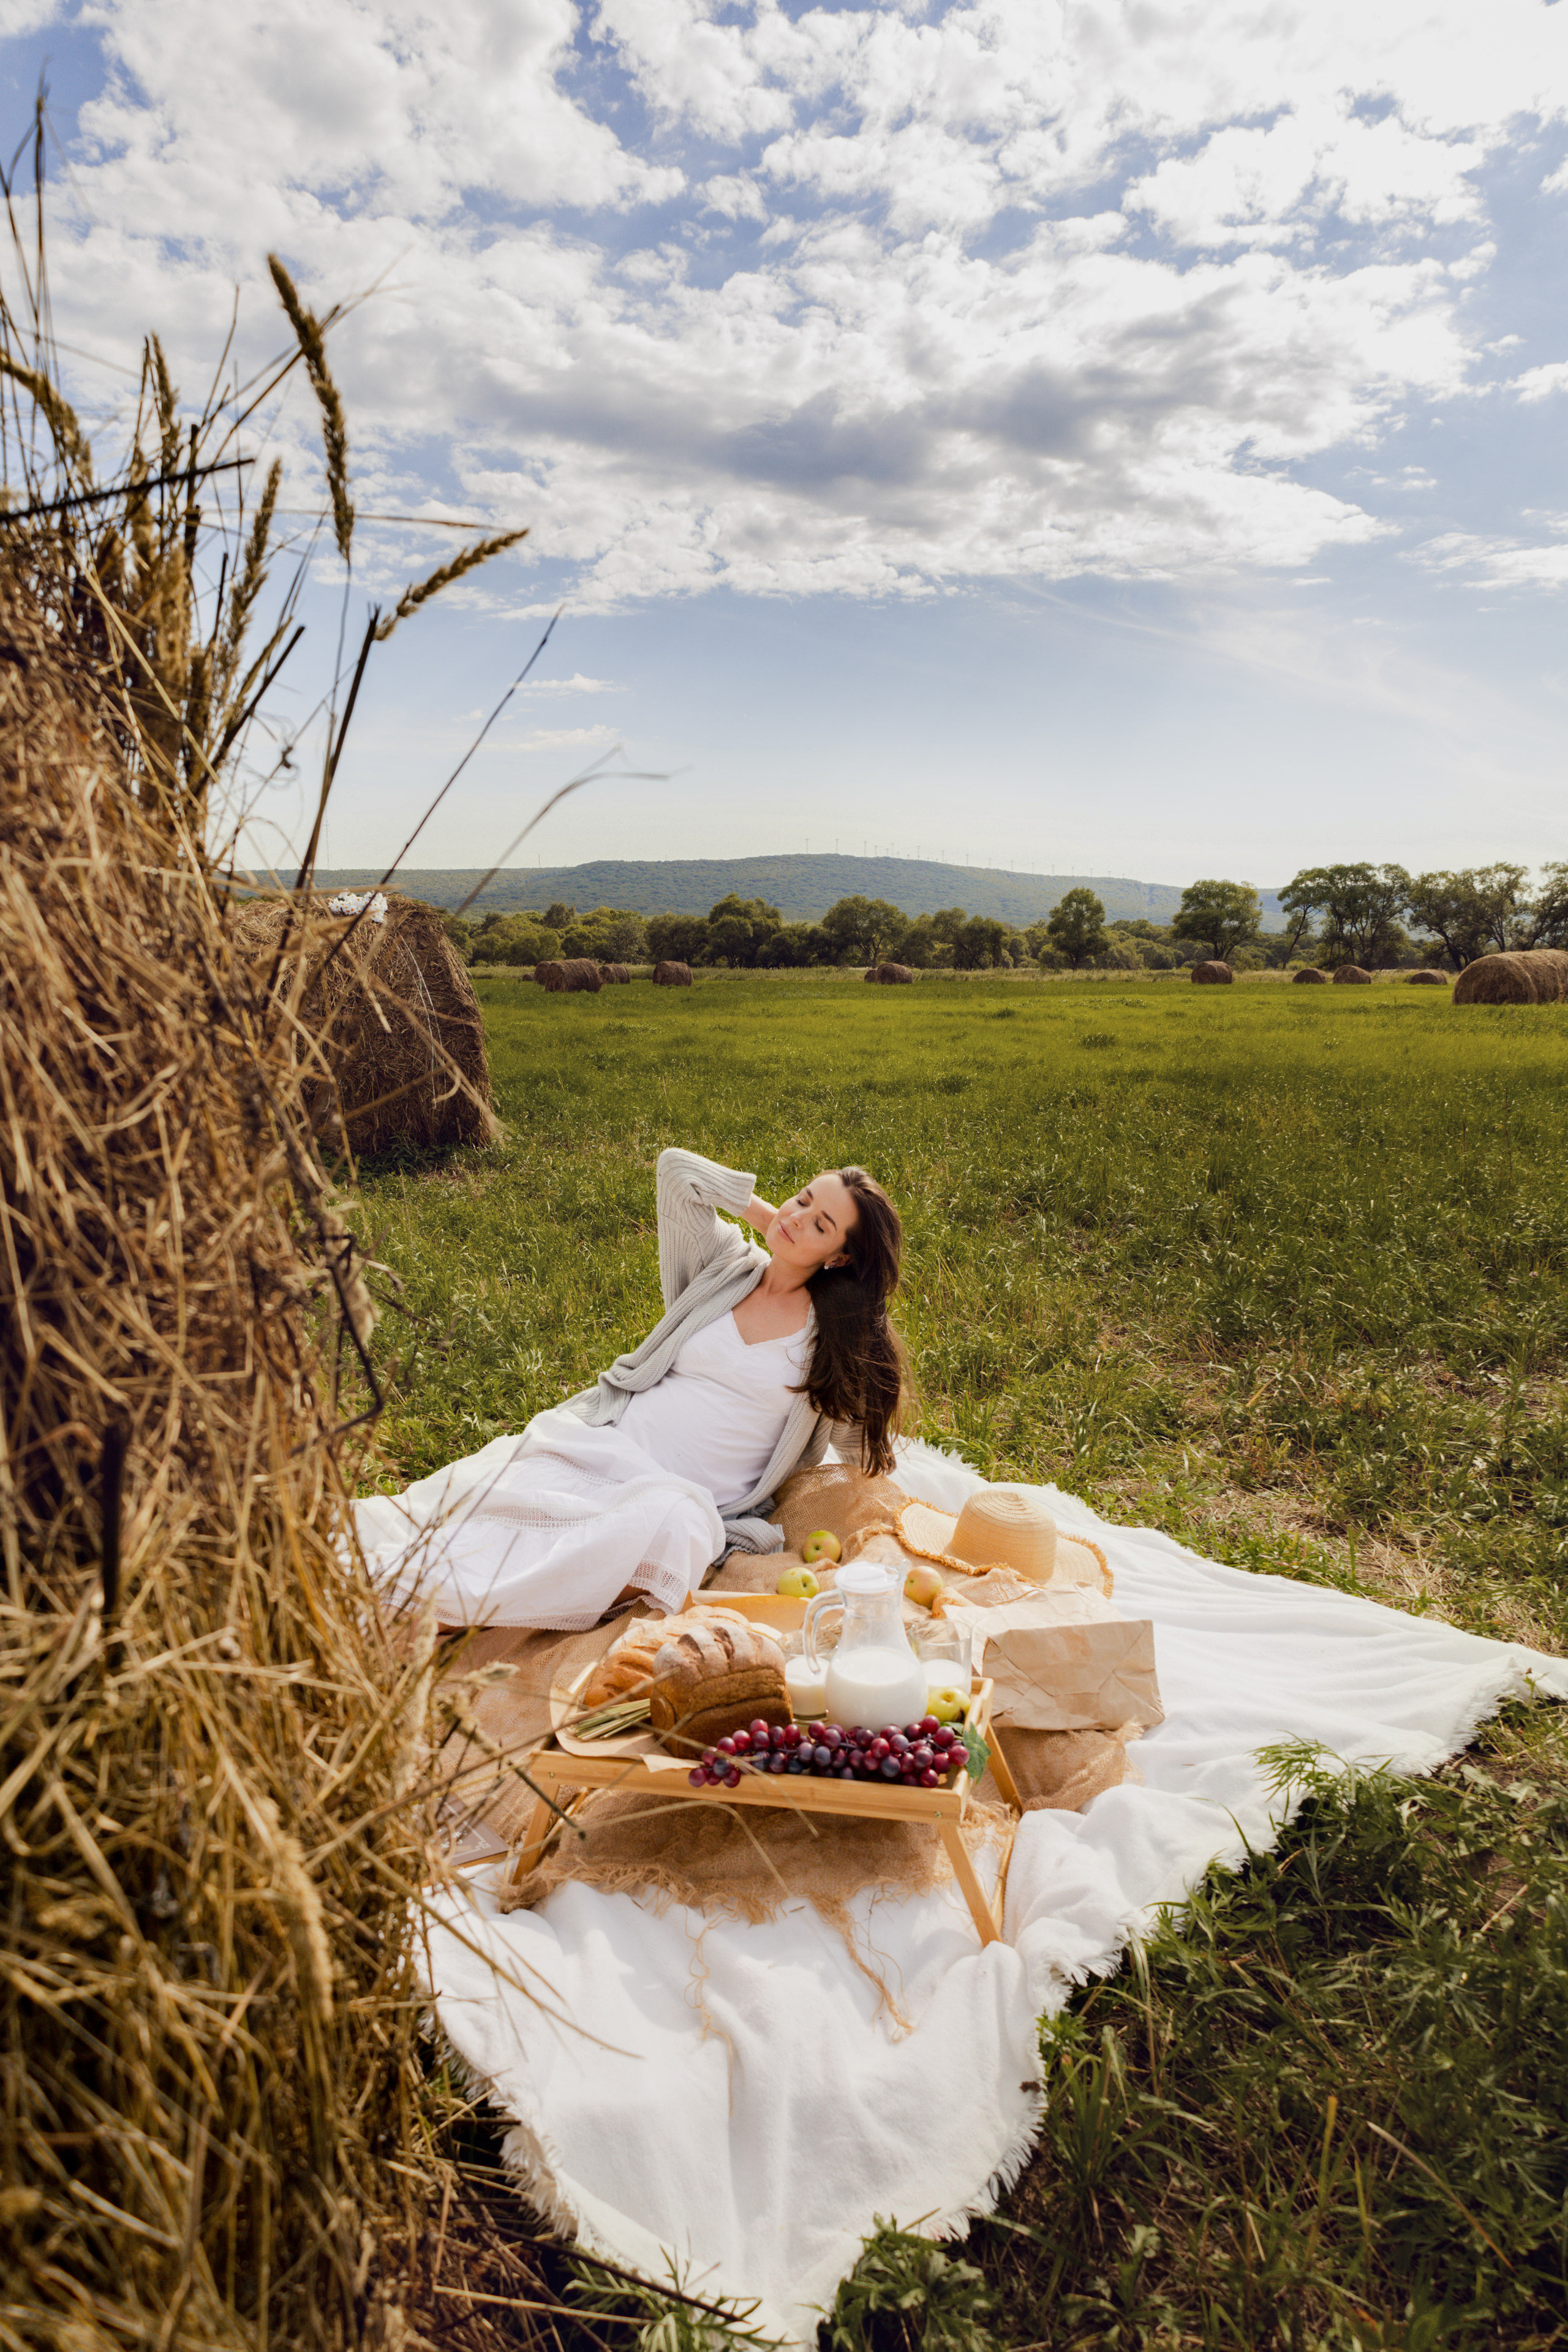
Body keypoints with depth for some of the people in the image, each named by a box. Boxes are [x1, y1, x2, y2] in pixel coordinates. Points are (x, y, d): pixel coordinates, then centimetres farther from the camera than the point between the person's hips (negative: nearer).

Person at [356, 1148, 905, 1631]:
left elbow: (861, 1445, 14)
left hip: (690, 1494, -3)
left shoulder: (835, 1333, 6)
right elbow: (677, 1167, 6)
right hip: (608, 1445, 3)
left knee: (669, 1520, -39)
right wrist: (768, 1216, 9)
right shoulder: (724, 1267, 10)